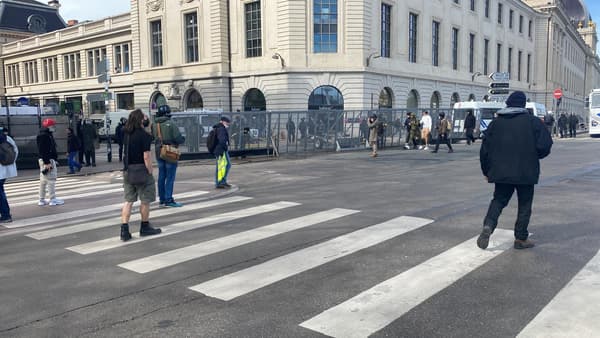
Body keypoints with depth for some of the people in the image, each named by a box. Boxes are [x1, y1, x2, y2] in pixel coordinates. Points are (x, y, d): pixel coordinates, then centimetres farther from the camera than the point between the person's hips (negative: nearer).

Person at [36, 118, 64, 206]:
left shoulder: (48, 135, 16)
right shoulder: (43, 136, -16)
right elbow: (42, 151, -22)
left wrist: (54, 159, 23)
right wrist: (47, 162, -25)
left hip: (48, 160, 11)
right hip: (47, 161, -11)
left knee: (43, 180, 13)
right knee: (51, 179, -7)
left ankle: (42, 200, 20)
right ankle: (53, 199, -3)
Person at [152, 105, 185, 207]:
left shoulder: (154, 125, 4)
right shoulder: (171, 124, -14)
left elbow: (152, 137, 12)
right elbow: (178, 138, -17)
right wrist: (183, 139, 4)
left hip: (159, 153, 7)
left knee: (161, 176, 13)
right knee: (170, 177, -4)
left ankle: (162, 198, 21)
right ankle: (168, 200, -5)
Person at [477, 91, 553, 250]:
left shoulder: (496, 122, 5)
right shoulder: (532, 121, -4)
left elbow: (485, 149, 6)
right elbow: (545, 145, -11)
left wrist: (486, 171, 16)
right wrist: (534, 157, 11)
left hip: (501, 172, 3)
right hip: (526, 173, -2)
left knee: (499, 200, 14)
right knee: (524, 204, 11)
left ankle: (488, 225, -11)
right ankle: (521, 238, 15)